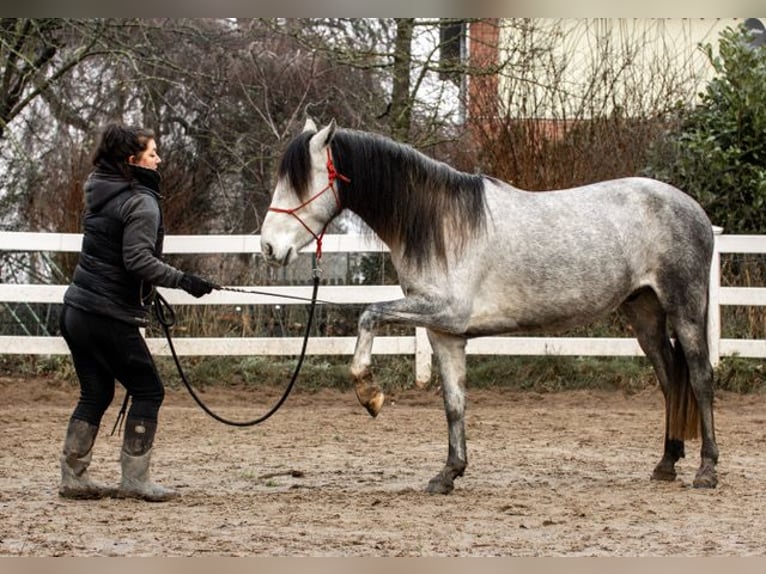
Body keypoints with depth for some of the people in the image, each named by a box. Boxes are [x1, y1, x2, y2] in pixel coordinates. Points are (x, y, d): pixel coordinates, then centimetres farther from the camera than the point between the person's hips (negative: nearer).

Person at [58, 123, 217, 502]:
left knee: (95, 394, 15)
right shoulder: (141, 203, -14)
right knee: (148, 391, 1)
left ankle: (73, 477, 14)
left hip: (77, 310, 9)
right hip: (111, 317, -9)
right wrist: (182, 281, -22)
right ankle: (134, 479, -1)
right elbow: (139, 259, -24)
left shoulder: (98, 192, 13)